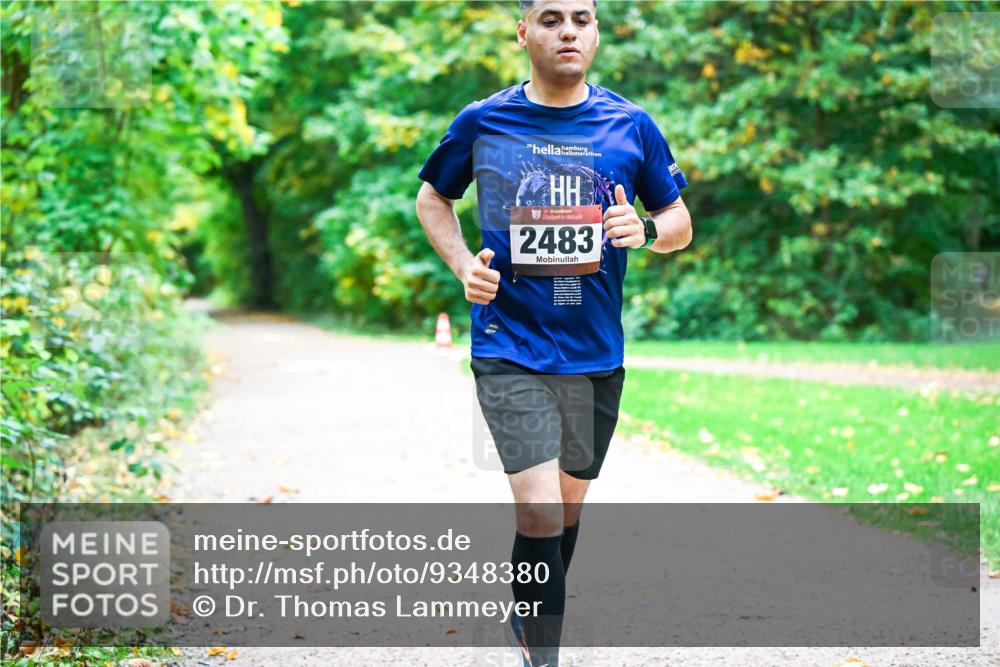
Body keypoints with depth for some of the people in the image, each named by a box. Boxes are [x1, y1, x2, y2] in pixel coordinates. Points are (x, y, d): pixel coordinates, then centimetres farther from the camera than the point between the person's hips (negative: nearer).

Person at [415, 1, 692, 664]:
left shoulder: (631, 126, 1)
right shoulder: (481, 123, -2)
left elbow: (680, 223, 11)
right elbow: (433, 198, 15)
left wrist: (645, 230, -12)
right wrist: (463, 263, -3)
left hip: (597, 354, 3)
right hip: (509, 352, -3)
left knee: (568, 503, 18)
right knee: (540, 512, -15)